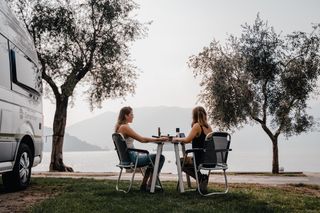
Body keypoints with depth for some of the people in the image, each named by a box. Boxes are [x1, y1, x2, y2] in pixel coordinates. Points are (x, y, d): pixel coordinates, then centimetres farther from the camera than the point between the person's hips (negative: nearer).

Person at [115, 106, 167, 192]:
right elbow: (141, 139, -21)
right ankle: (150, 185, 2)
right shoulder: (125, 127, -18)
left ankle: (144, 185, 27)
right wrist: (158, 139, -13)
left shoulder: (119, 127, 12)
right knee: (160, 157, -5)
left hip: (127, 158, 10)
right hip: (131, 158, -10)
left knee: (152, 158, 28)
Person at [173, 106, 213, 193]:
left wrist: (177, 139, -2)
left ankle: (201, 177, 2)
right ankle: (202, 179, 18)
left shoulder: (197, 126, -14)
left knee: (180, 161, 18)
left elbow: (187, 140, -21)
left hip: (201, 160, -8)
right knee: (185, 160, 30)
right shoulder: (208, 127, 7)